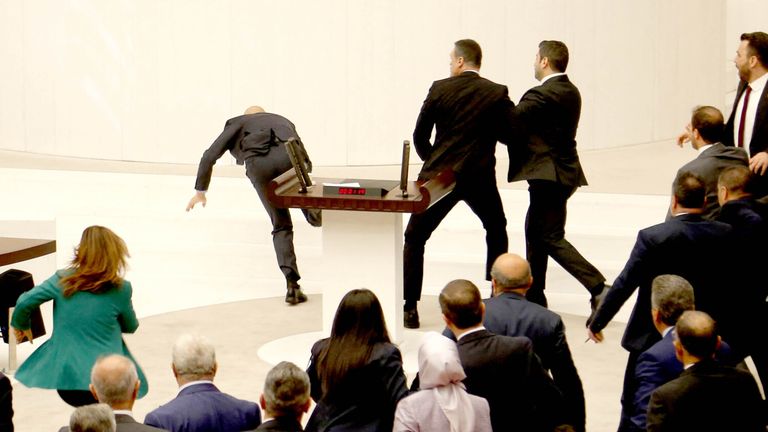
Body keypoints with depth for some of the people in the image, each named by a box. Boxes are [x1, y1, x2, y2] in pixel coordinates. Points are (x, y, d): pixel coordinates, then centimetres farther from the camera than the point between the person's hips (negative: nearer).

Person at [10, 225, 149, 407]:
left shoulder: (63, 280, -1)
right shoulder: (121, 289, -4)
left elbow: (25, 302, -4)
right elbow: (131, 328, 11)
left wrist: (21, 326, 17)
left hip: (65, 377, 2)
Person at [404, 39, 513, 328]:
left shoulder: (440, 89, -3)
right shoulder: (497, 94, -2)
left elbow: (420, 136, 2)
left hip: (440, 174, -2)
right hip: (480, 178, 2)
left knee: (414, 239, 7)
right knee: (496, 229, 28)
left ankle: (409, 308, -2)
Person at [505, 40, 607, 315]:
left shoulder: (543, 95, -19)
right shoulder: (570, 92, 11)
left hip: (549, 175, -10)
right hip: (563, 169, 10)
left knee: (551, 238, -8)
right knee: (535, 231, 19)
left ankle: (598, 288, -16)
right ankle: (534, 297, 28)